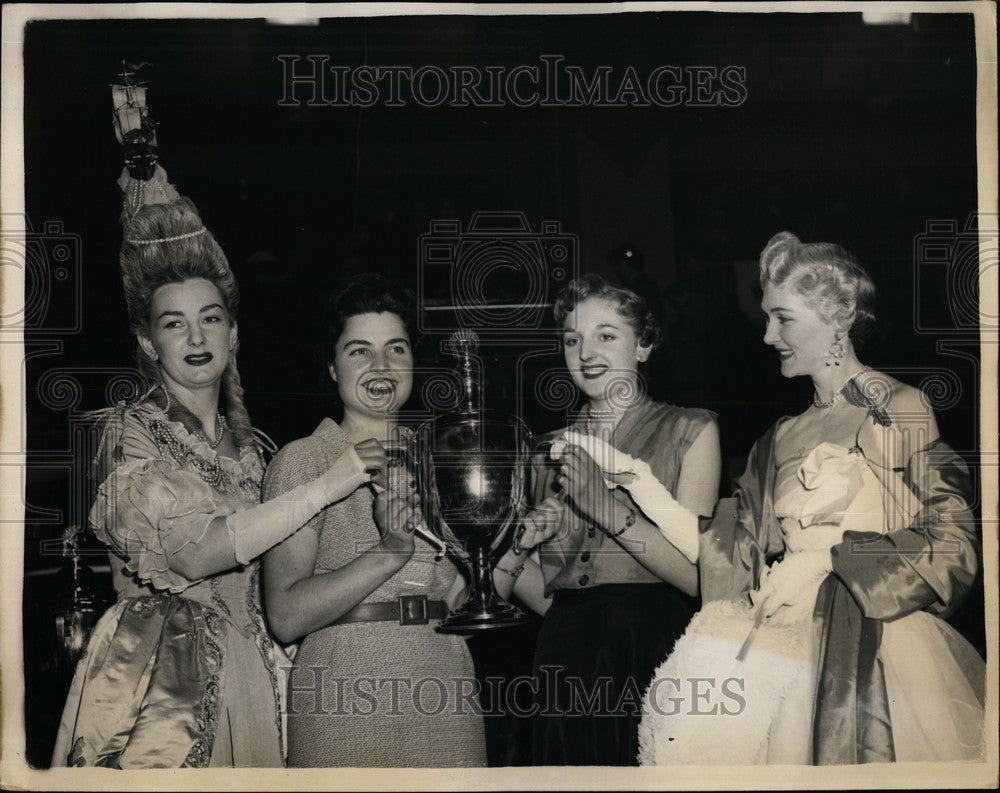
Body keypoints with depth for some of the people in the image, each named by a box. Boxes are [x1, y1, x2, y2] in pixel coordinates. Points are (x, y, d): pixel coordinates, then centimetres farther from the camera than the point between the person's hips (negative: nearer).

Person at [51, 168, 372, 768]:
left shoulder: (246, 447, 11)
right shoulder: (130, 431, -8)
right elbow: (195, 552, -22)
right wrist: (326, 487, -21)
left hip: (248, 676, 5)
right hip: (158, 679, -5)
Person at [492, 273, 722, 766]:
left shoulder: (689, 430, 1)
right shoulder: (553, 449, 14)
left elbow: (695, 573, -10)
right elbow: (545, 595, 12)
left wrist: (606, 507, -20)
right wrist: (511, 548, -7)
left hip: (653, 652, -3)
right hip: (567, 662, 4)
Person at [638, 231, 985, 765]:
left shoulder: (900, 410, 2)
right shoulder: (780, 439, 19)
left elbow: (952, 539, -4)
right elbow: (733, 559, 14)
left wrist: (826, 556, -9)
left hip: (870, 645, -4)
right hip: (785, 637, 5)